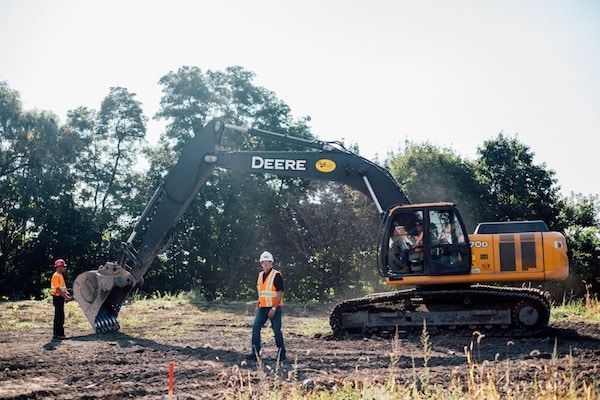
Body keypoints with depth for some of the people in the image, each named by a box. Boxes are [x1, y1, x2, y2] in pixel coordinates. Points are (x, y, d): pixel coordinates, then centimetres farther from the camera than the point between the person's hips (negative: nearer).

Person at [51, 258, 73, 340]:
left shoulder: (60, 275, 16)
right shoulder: (56, 276, -15)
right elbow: (57, 289, -22)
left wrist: (68, 295, 10)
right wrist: (66, 297, -23)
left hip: (61, 297, 10)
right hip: (57, 297, -10)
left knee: (58, 317, 13)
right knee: (60, 317, -9)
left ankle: (56, 334, 17)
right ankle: (59, 334, -7)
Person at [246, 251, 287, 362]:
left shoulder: (276, 275, -11)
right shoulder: (260, 275, 12)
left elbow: (280, 293, -14)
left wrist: (274, 308, -19)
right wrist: (257, 306, 16)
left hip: (274, 308, -7)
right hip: (262, 308, 7)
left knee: (277, 331, -2)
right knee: (255, 328, -4)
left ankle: (282, 354, 10)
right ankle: (255, 353, 1)